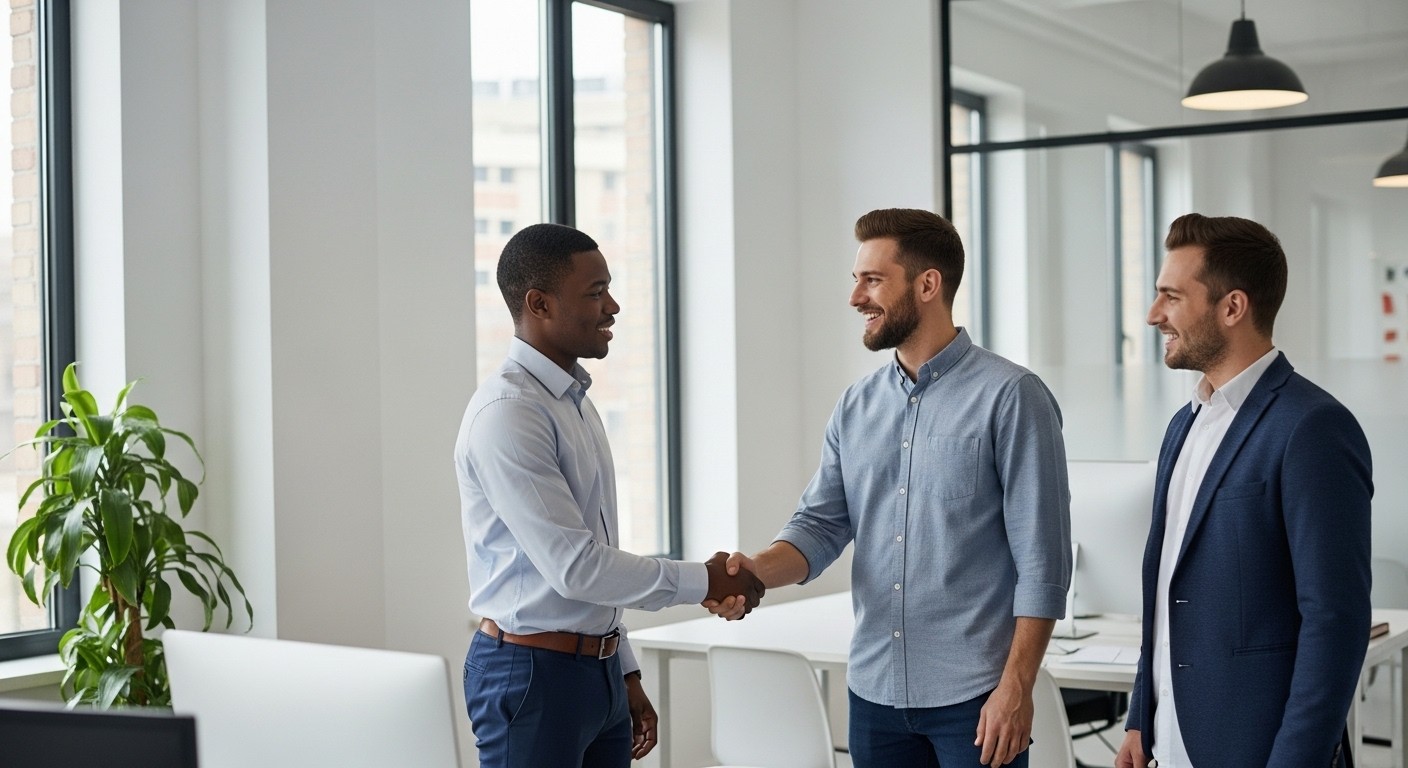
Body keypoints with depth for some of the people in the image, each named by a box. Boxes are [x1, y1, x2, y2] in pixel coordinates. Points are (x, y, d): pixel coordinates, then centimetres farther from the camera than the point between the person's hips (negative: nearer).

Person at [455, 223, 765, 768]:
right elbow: (574, 567, -21)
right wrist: (701, 582, -12)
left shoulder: (576, 402, 13)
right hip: (532, 675, -8)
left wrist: (625, 674, 18)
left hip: (600, 671, 8)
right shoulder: (506, 415, -17)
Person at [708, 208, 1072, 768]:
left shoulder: (1010, 396, -9)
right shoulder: (856, 406, 9)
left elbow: (1041, 559, -11)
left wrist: (1015, 688, -15)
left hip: (972, 698, -5)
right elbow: (821, 524, 7)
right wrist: (756, 571, -13)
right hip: (874, 692, 5)